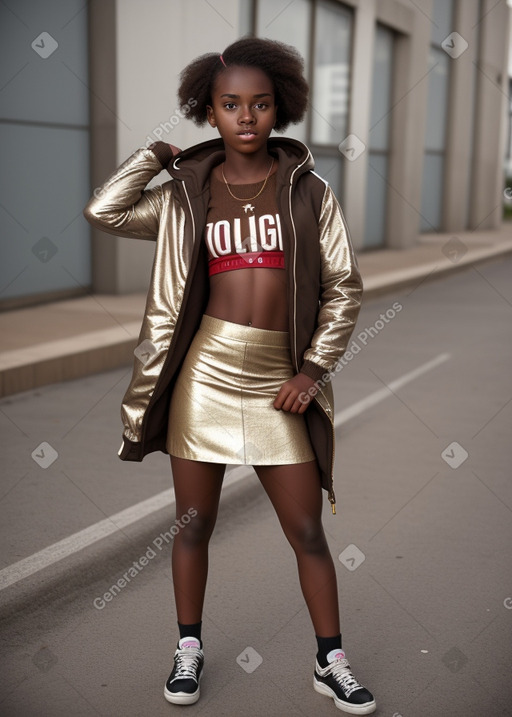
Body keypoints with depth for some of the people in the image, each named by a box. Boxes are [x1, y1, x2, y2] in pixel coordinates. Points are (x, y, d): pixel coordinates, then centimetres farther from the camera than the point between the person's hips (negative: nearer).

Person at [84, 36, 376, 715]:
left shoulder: (309, 190, 2)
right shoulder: (188, 191, 6)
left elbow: (344, 288, 2)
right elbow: (105, 210, 1)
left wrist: (314, 370, -4)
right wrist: (160, 151, 6)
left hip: (279, 380, 0)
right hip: (205, 371, 1)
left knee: (307, 530, 6)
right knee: (194, 523, 10)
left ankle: (331, 662, 22)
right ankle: (189, 649, 30)